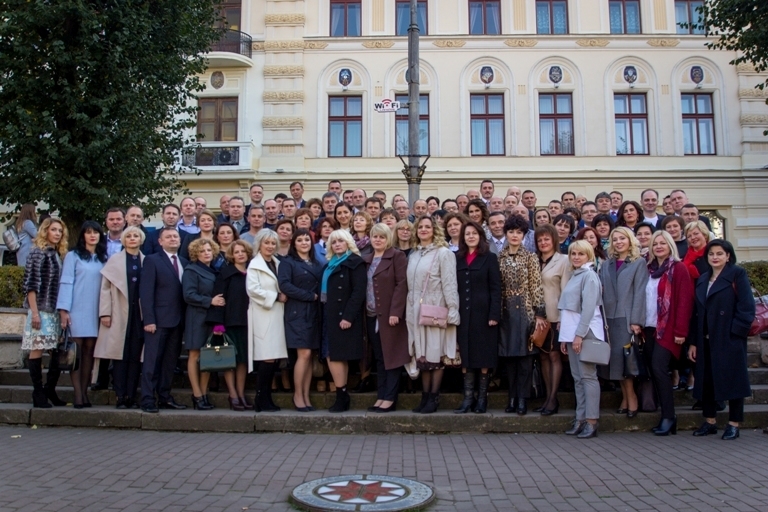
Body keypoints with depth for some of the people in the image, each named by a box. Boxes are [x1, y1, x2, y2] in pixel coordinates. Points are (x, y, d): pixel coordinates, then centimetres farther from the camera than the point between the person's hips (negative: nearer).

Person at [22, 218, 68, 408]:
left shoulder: (59, 255, 15)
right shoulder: (37, 253, -3)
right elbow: (30, 284, -8)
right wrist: (34, 312, -14)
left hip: (56, 311, 6)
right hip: (41, 310, -6)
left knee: (59, 352, 5)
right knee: (37, 350, -2)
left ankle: (50, 390, 16)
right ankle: (38, 393, 5)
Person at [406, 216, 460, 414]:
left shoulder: (443, 253, -5)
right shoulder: (413, 255, 14)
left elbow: (449, 284, -11)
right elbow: (410, 285, 14)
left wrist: (452, 311, -16)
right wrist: (409, 311, 10)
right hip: (416, 311, 6)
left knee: (436, 354, -1)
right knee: (422, 355, 8)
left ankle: (434, 398, 7)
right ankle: (425, 396, 15)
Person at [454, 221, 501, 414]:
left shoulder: (490, 258, 2)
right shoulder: (457, 258, 12)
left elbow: (495, 288, -4)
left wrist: (494, 315, -13)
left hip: (483, 313, -3)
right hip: (462, 313, 3)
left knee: (484, 355, 1)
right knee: (465, 355, 4)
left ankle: (482, 397, 10)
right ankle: (468, 397, 9)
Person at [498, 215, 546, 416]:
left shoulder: (530, 258, 0)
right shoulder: (499, 258, 7)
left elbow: (536, 286, -3)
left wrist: (539, 314, -8)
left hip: (525, 311, -2)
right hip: (506, 312, 2)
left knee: (525, 355, -1)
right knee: (509, 356, 6)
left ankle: (522, 399, 7)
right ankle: (513, 397, 15)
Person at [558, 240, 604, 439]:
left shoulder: (589, 275, -8)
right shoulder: (573, 275, 17)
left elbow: (589, 307, -15)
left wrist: (579, 334, -19)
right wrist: (564, 336, 13)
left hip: (586, 332, -8)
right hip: (572, 332, 8)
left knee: (588, 376, -6)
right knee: (577, 378, 9)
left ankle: (591, 421, -2)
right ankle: (580, 419, 13)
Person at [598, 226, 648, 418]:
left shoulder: (639, 263, 2)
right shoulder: (607, 265, 16)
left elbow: (639, 293, -6)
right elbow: (601, 292, 12)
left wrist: (636, 320, -13)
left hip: (627, 318, -4)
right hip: (609, 317, 4)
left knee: (624, 358, -8)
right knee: (615, 359, 3)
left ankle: (630, 397, 5)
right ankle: (626, 396, 13)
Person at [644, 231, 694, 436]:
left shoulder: (678, 268, -3)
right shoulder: (648, 269, 15)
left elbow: (685, 300, -9)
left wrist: (680, 330, -15)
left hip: (667, 328, -6)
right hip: (649, 327, 6)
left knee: (658, 368, -14)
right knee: (653, 370, 4)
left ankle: (668, 417, -5)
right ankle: (666, 416, 12)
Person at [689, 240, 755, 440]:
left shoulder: (737, 274, -3)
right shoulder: (702, 279, 15)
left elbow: (747, 307, -10)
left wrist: (735, 331, -18)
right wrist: (693, 342, 9)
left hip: (730, 339, -6)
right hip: (706, 340, 6)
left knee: (732, 379, 1)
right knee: (706, 380, 8)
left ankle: (733, 425, 10)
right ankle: (710, 421, 20)